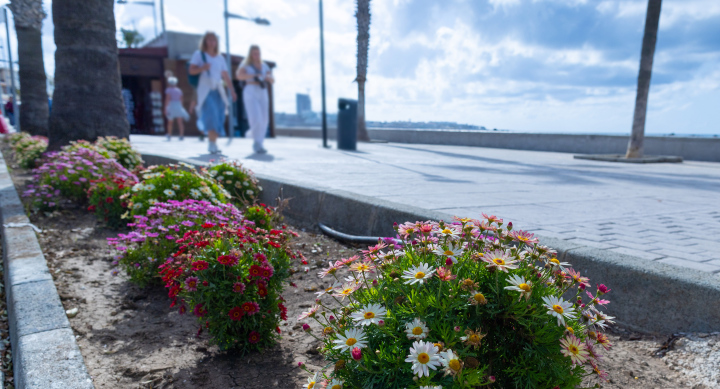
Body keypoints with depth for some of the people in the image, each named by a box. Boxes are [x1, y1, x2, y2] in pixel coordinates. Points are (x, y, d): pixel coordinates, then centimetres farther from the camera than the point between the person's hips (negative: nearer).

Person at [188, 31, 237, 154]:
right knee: (211, 116, -20)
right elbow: (191, 71, 0)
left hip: (218, 90, 5)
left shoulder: (220, 58, 18)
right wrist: (202, 68, -18)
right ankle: (213, 145, -24)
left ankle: (211, 144, 6)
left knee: (218, 117, -2)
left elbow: (225, 75, 18)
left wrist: (232, 90, 12)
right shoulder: (199, 54, 7)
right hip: (205, 89, -4)